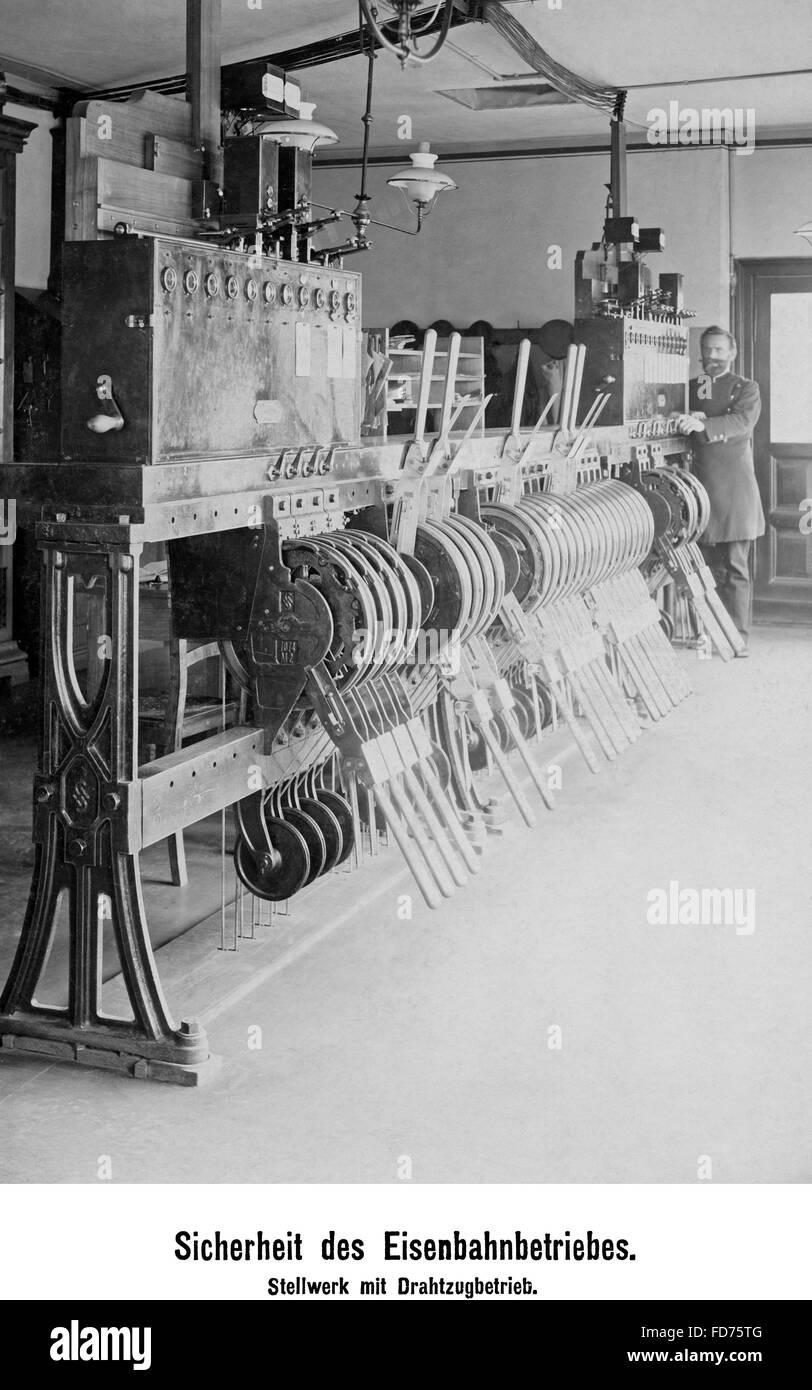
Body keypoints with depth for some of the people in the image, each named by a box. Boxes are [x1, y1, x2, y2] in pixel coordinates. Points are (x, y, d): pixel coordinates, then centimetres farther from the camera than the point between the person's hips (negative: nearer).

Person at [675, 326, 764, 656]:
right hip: (700, 486, 3)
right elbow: (683, 429, 10)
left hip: (735, 487, -3)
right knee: (708, 565, 5)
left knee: (736, 567, -5)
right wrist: (687, 420, -14)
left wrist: (703, 424, -30)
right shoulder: (689, 388, 17)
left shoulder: (746, 389, 5)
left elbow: (743, 422, -14)